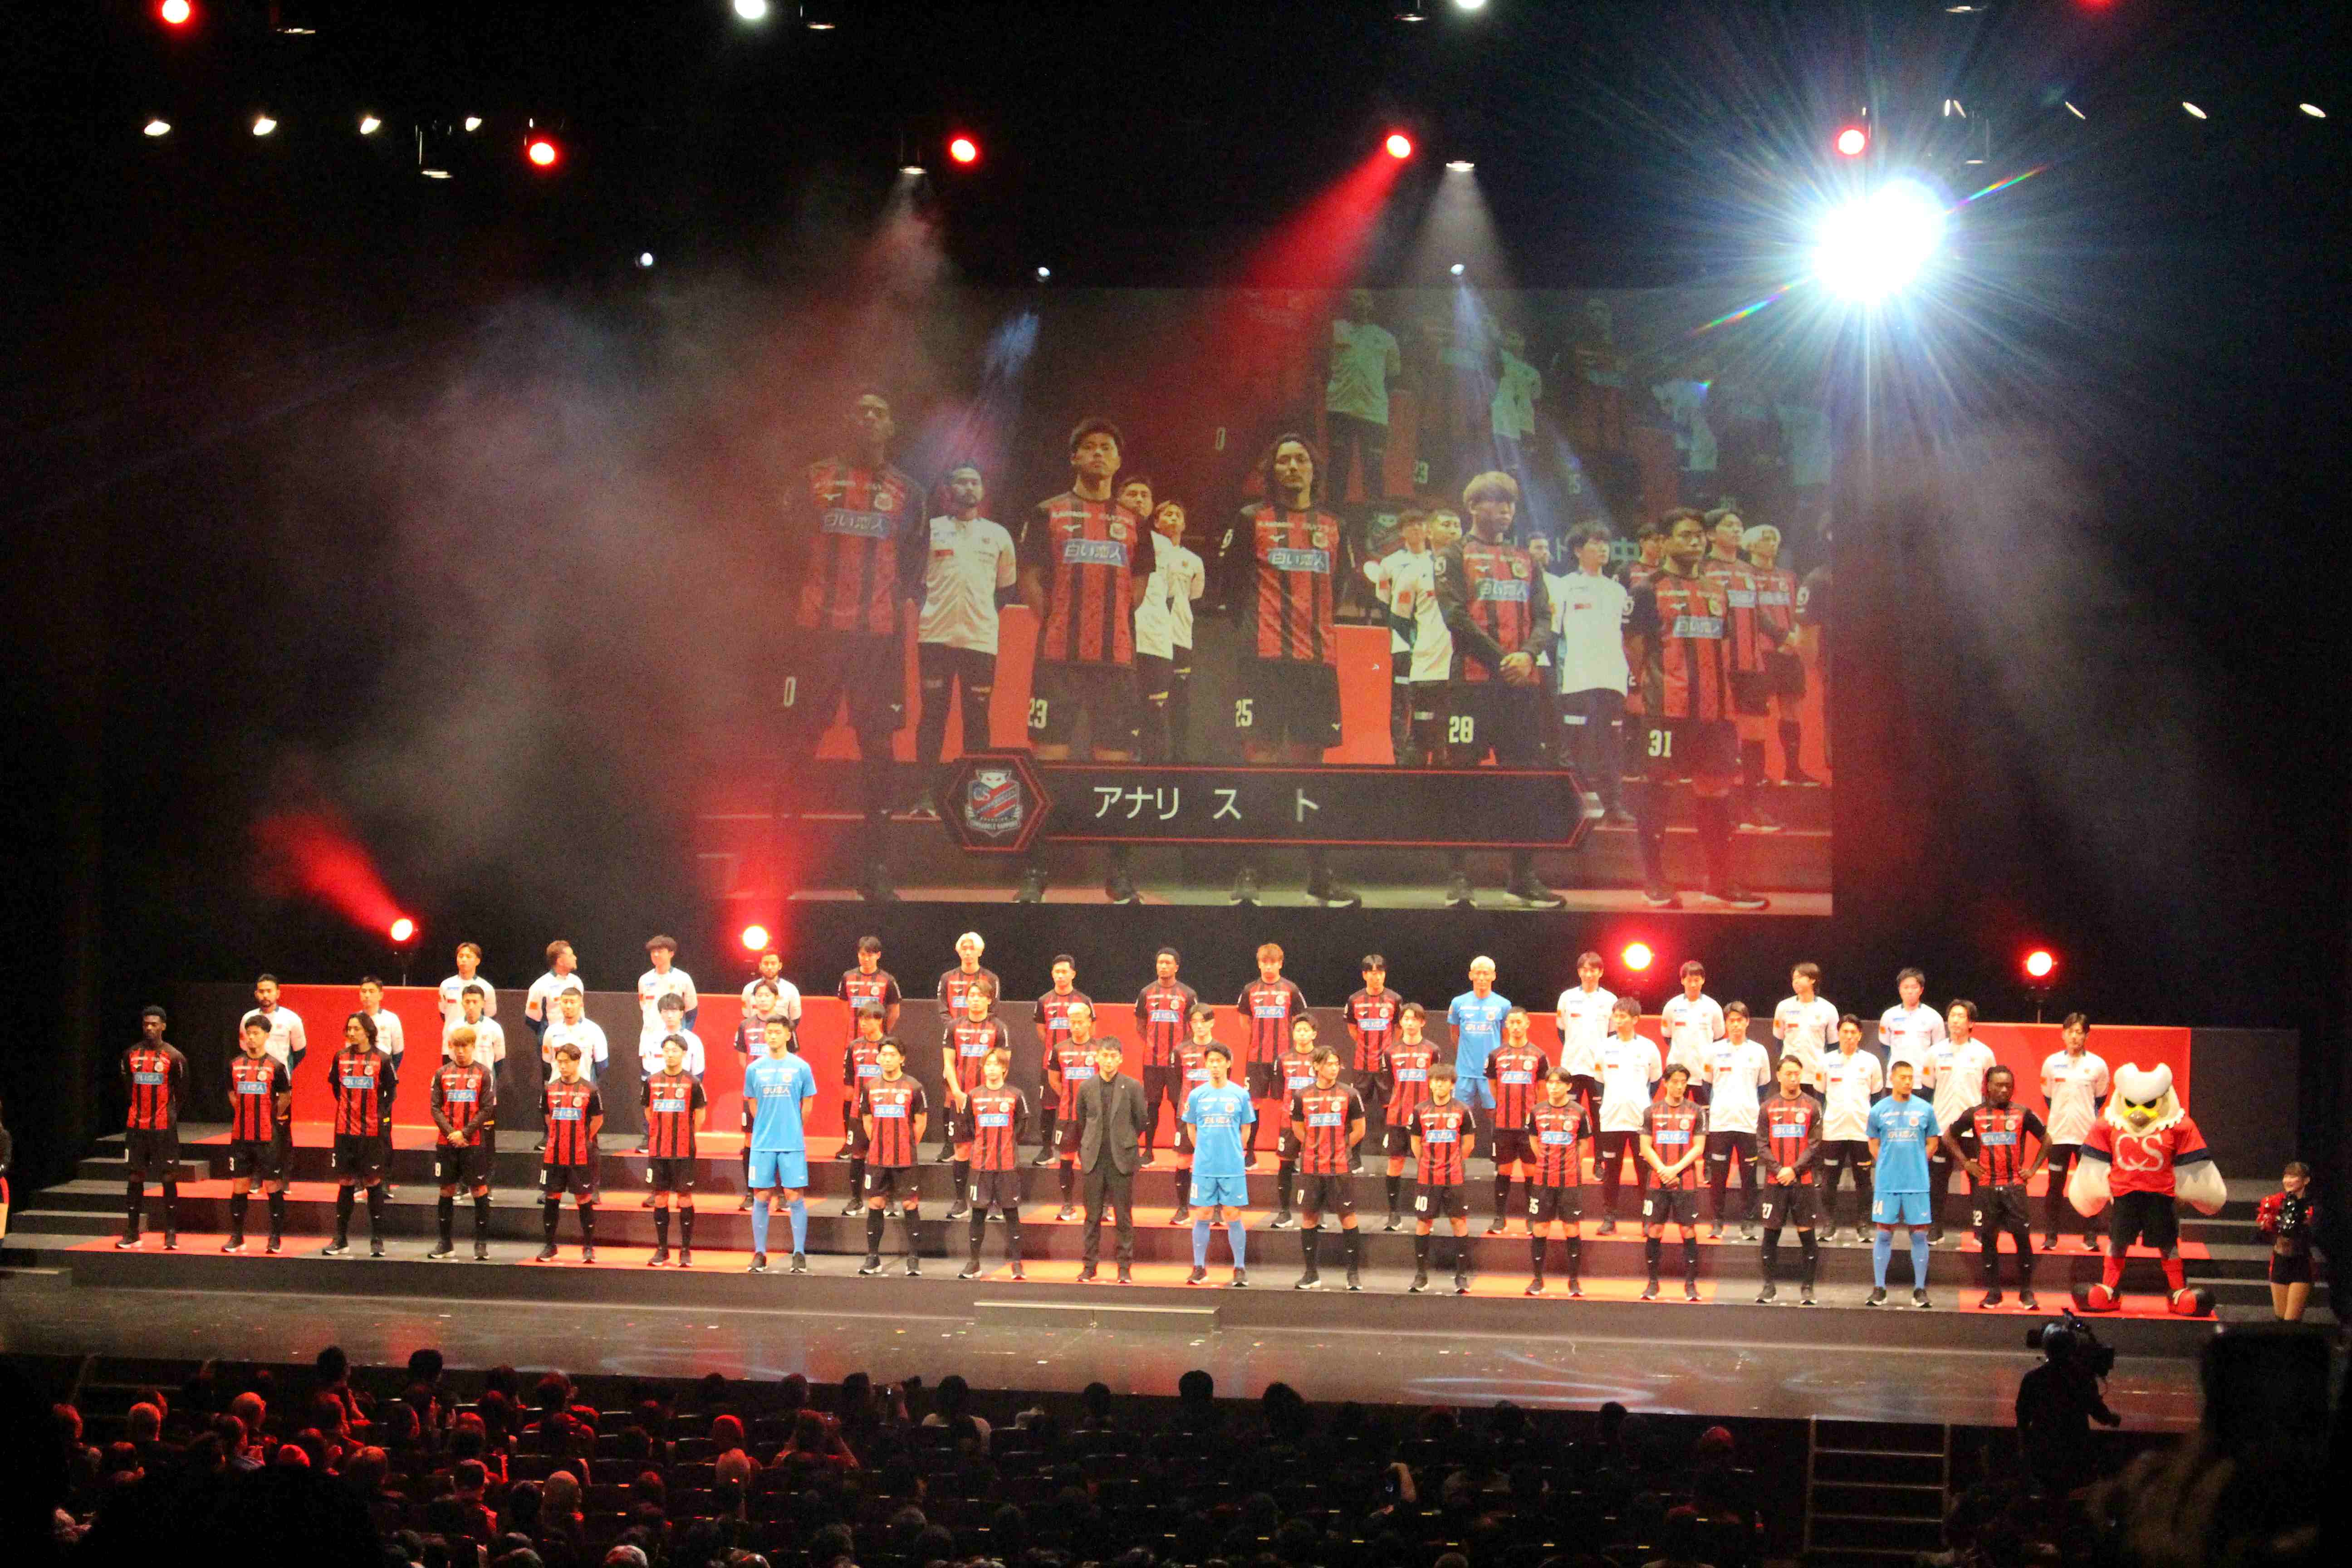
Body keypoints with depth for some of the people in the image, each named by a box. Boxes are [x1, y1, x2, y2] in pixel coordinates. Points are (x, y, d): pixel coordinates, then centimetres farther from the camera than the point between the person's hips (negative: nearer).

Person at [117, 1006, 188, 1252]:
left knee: (169, 1178, -3)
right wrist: (138, 1110, 10)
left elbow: (182, 1093, 3)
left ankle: (171, 1235, 1)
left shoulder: (174, 1057, -3)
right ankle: (132, 1234, 11)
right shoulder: (131, 1055, 7)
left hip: (164, 1127, -3)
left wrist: (170, 1114, -1)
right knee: (135, 1178, 6)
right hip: (136, 1126, 3)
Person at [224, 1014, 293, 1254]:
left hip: (269, 1136, -4)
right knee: (239, 1185, 6)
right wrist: (245, 1114, 12)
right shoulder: (235, 1065, 6)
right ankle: (236, 1237, 14)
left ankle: (276, 1238, 7)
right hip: (241, 1135, 4)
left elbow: (285, 1099, 2)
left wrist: (271, 1118, 6)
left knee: (273, 1185, 1)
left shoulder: (275, 1067, -6)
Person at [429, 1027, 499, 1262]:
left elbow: (487, 1109, -5)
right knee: (447, 1190, 7)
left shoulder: (484, 1073, -1)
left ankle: (482, 1243, 4)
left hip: (474, 1142, -2)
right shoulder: (442, 1073, 6)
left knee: (479, 1189, -1)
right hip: (446, 1143, 2)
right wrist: (450, 1132, -10)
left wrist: (465, 1133, -12)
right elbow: (436, 1107, 3)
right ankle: (446, 1243, 15)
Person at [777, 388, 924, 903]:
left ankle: (876, 865, 2)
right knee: (800, 739, -3)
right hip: (818, 627, -1)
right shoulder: (815, 480, 10)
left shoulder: (907, 493, 13)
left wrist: (908, 601, 0)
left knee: (877, 741, -1)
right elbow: (790, 547, 10)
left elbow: (914, 562, 13)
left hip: (880, 630, 1)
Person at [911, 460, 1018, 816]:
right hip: (936, 636, -2)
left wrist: (986, 613, 9)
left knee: (977, 718, 2)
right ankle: (927, 796, -2)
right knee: (933, 713, -3)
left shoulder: (998, 536, 15)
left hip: (981, 637, 2)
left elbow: (1007, 588, 21)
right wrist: (922, 615, 0)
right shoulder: (930, 530, 9)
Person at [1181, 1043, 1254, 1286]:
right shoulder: (1197, 1095, 3)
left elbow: (1245, 1129, 10)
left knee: (1234, 1217, 0)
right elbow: (1191, 1128, 13)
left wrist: (1236, 1152, 6)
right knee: (1202, 1217, 4)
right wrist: (1204, 1151, 8)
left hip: (1233, 1168, -1)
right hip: (1204, 1167, 1)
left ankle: (1240, 1269, 7)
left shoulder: (1241, 1095, 1)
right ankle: (1199, 1268, 12)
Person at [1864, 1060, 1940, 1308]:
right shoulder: (1879, 1110, 3)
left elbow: (1932, 1143, 12)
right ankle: (1879, 1289, 8)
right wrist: (1887, 1165, 5)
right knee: (1884, 1233, 2)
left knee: (1919, 1234, 1)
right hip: (1887, 1182, 0)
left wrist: (1916, 1164, 5)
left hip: (1917, 1182, 0)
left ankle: (1920, 1290, 8)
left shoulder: (1925, 1109, 3)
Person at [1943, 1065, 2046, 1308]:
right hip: (1986, 1186, 0)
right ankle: (1993, 1292, 11)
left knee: (2023, 1237, -5)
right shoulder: (1975, 1114, 3)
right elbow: (1948, 1137, 15)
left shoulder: (2022, 1114, 4)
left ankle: (2026, 1293, 3)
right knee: (1988, 1240, 3)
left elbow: (2045, 1140, 15)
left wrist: (2034, 1168, 6)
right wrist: (1966, 1163, 6)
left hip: (2014, 1186, 0)